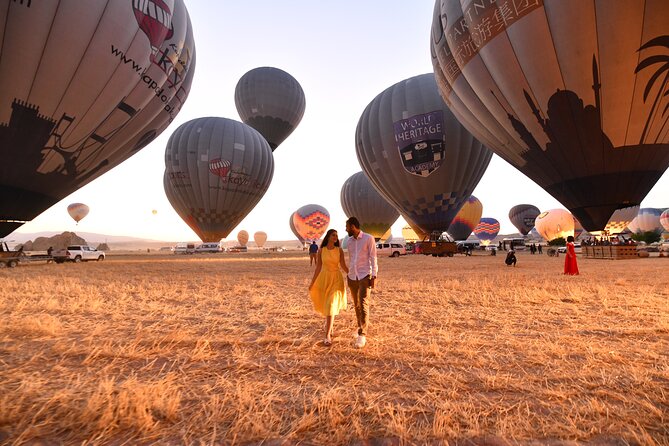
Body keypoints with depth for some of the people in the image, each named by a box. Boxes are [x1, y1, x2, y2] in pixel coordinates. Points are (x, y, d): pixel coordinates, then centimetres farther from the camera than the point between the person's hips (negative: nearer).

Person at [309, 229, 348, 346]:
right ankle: (329, 323, 47)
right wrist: (312, 282, 2)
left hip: (336, 279, -2)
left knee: (331, 305, -11)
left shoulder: (339, 250, -2)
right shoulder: (321, 250, -1)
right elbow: (318, 267, 2)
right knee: (325, 304, 15)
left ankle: (327, 335, -7)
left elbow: (343, 266, -4)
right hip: (323, 279, 2)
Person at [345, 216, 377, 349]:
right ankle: (360, 328, 26)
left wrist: (374, 276, -12)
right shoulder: (350, 241, 11)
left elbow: (373, 258, -8)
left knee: (363, 304, -12)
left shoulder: (369, 238, -6)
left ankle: (362, 335, -10)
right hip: (352, 277, 6)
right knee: (356, 305, 12)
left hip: (365, 276, -6)